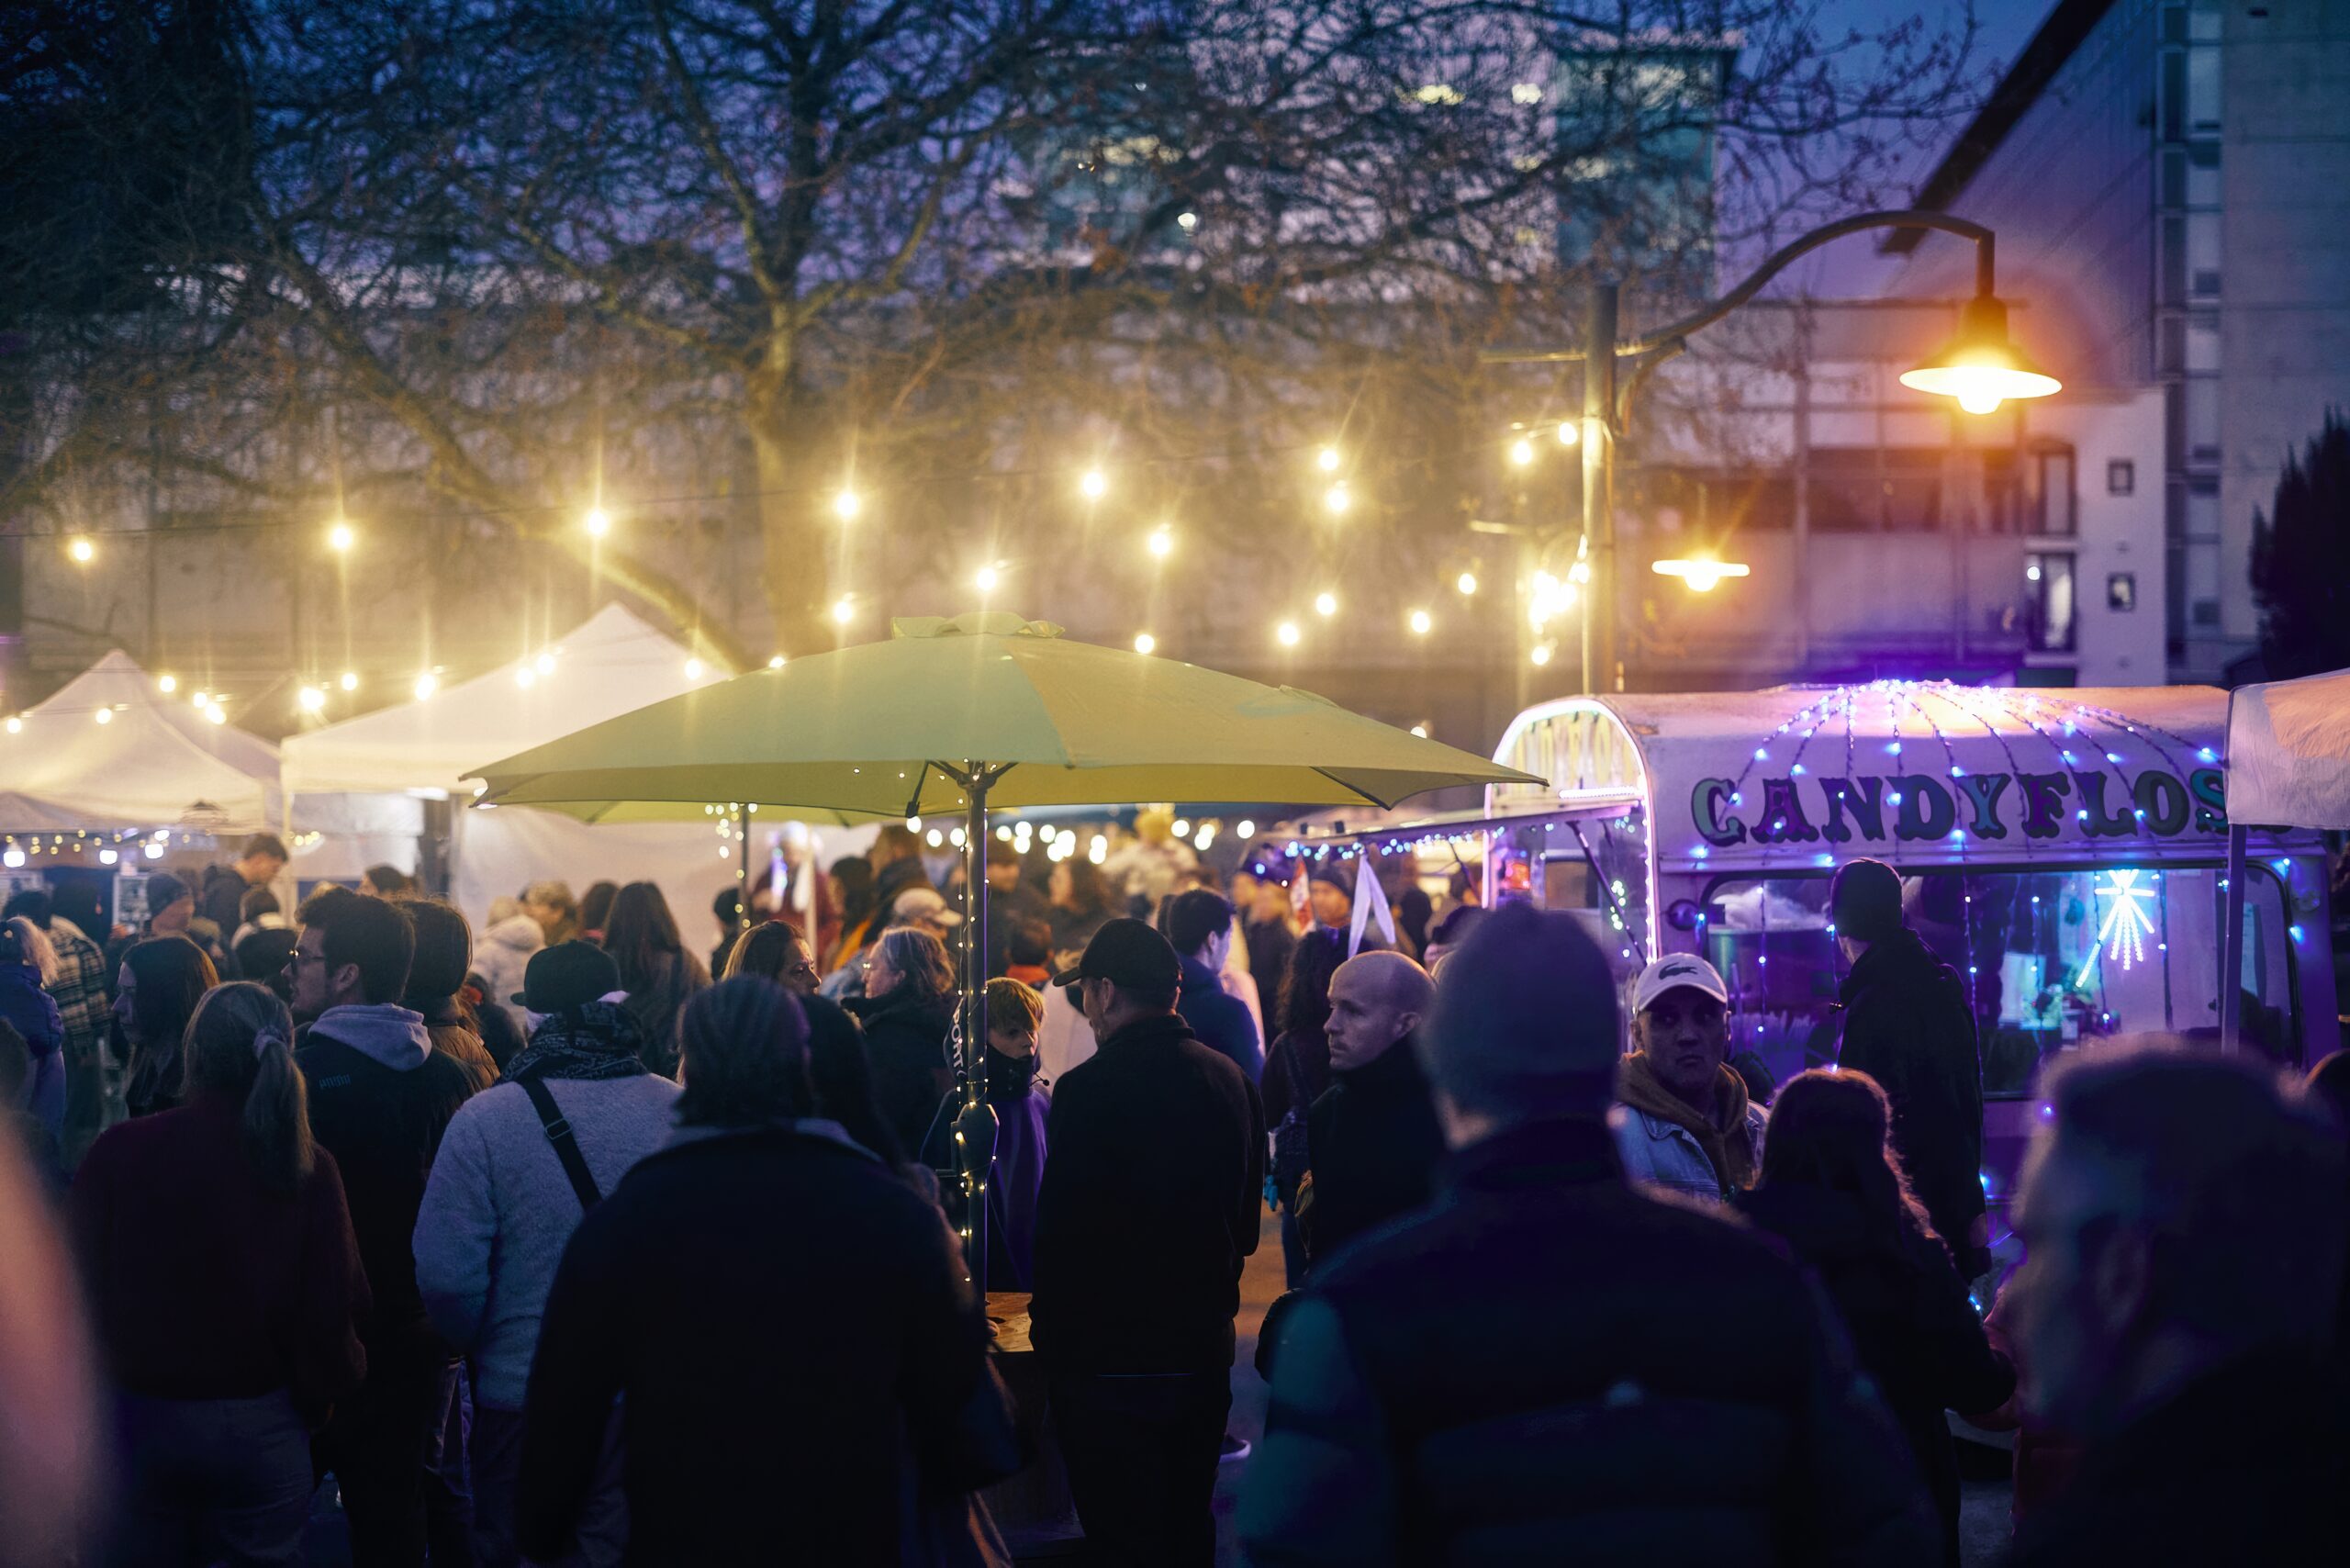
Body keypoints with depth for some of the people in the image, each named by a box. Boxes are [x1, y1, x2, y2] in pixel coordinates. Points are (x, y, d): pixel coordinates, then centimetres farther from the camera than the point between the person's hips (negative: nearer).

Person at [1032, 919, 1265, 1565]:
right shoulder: (1234, 1082, 3)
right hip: (1204, 1355, 6)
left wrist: (1050, 1335, -4)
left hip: (1110, 1361, -6)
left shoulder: (1090, 1089, -18)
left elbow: (1063, 1231, -17)